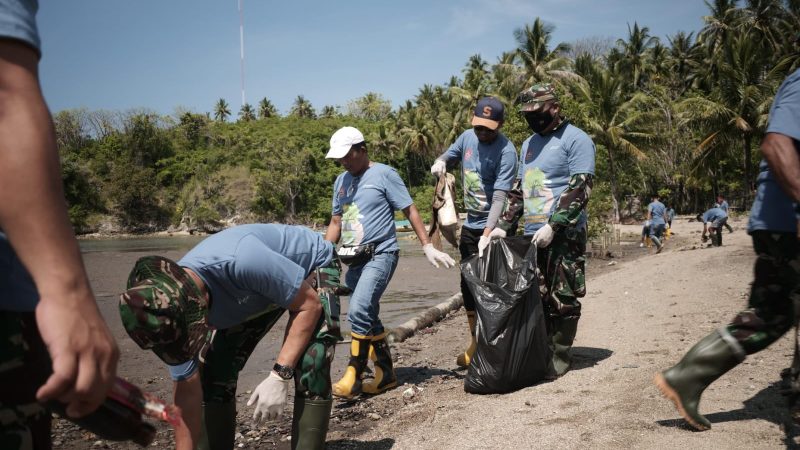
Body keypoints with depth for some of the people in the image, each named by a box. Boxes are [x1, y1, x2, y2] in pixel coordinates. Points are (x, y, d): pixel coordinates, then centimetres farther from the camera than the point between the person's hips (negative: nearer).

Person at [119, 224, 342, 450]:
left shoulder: (242, 261, -44)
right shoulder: (172, 306, -23)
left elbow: (310, 305, -30)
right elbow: (187, 391, -10)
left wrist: (279, 376, -36)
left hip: (313, 266, -5)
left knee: (310, 369, -24)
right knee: (214, 371, -6)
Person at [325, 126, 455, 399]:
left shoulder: (383, 174, -4)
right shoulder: (341, 181, 15)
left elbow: (410, 211, -3)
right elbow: (336, 223, 20)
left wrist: (427, 247, -8)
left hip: (381, 255, -7)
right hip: (355, 260, 7)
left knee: (359, 311, -21)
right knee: (368, 318, 10)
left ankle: (353, 377, -16)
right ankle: (386, 373, 22)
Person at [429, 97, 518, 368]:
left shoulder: (506, 151, -18)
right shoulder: (467, 137, 2)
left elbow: (500, 196, -25)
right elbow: (449, 155, 20)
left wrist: (487, 234, -34)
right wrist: (440, 163, -6)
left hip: (492, 228, -7)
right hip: (469, 225, 7)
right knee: (468, 284, 13)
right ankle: (474, 341, 27)